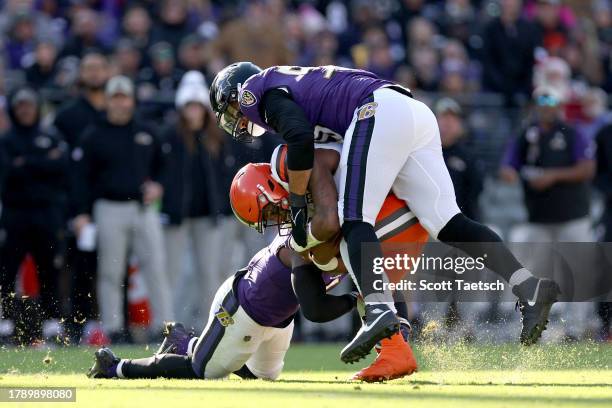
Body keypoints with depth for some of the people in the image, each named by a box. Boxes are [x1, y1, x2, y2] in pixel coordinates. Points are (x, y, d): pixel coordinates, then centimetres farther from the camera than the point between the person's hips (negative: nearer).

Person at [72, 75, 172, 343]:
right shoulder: (93, 137, 3)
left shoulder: (146, 134, 14)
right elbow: (83, 177, 0)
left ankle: (164, 324, -1)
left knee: (156, 268, -3)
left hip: (144, 208, 3)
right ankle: (112, 328, 3)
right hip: (110, 209, -3)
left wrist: (157, 185, 2)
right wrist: (82, 213, -9)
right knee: (110, 272, -1)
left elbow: (161, 165, 23)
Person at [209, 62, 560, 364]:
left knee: (354, 220, -14)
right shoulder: (299, 84, 35)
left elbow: (300, 140, -10)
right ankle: (528, 287, -17)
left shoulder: (261, 92, 8)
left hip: (380, 113, -8)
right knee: (446, 222, -2)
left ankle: (379, 309, -37)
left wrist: (297, 207, -4)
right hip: (418, 114, 8)